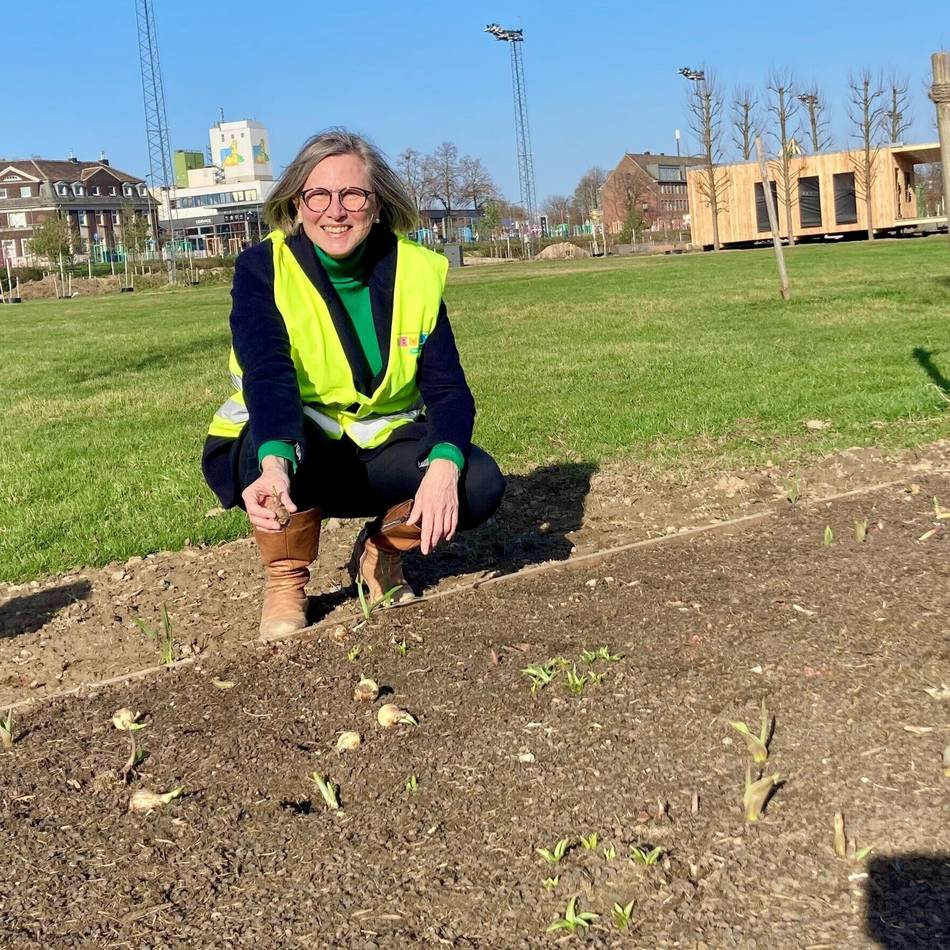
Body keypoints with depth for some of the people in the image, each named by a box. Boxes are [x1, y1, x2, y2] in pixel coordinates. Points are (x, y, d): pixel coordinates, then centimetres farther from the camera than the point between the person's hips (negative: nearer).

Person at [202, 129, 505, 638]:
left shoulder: (416, 271, -9)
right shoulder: (262, 268, -16)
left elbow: (448, 387, -14)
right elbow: (268, 376, -32)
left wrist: (443, 465, -35)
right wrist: (275, 466, -53)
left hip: (379, 447, 2)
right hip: (278, 452, -2)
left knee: (479, 482, -23)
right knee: (285, 428, -37)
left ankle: (380, 554, 8)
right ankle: (285, 580, -10)